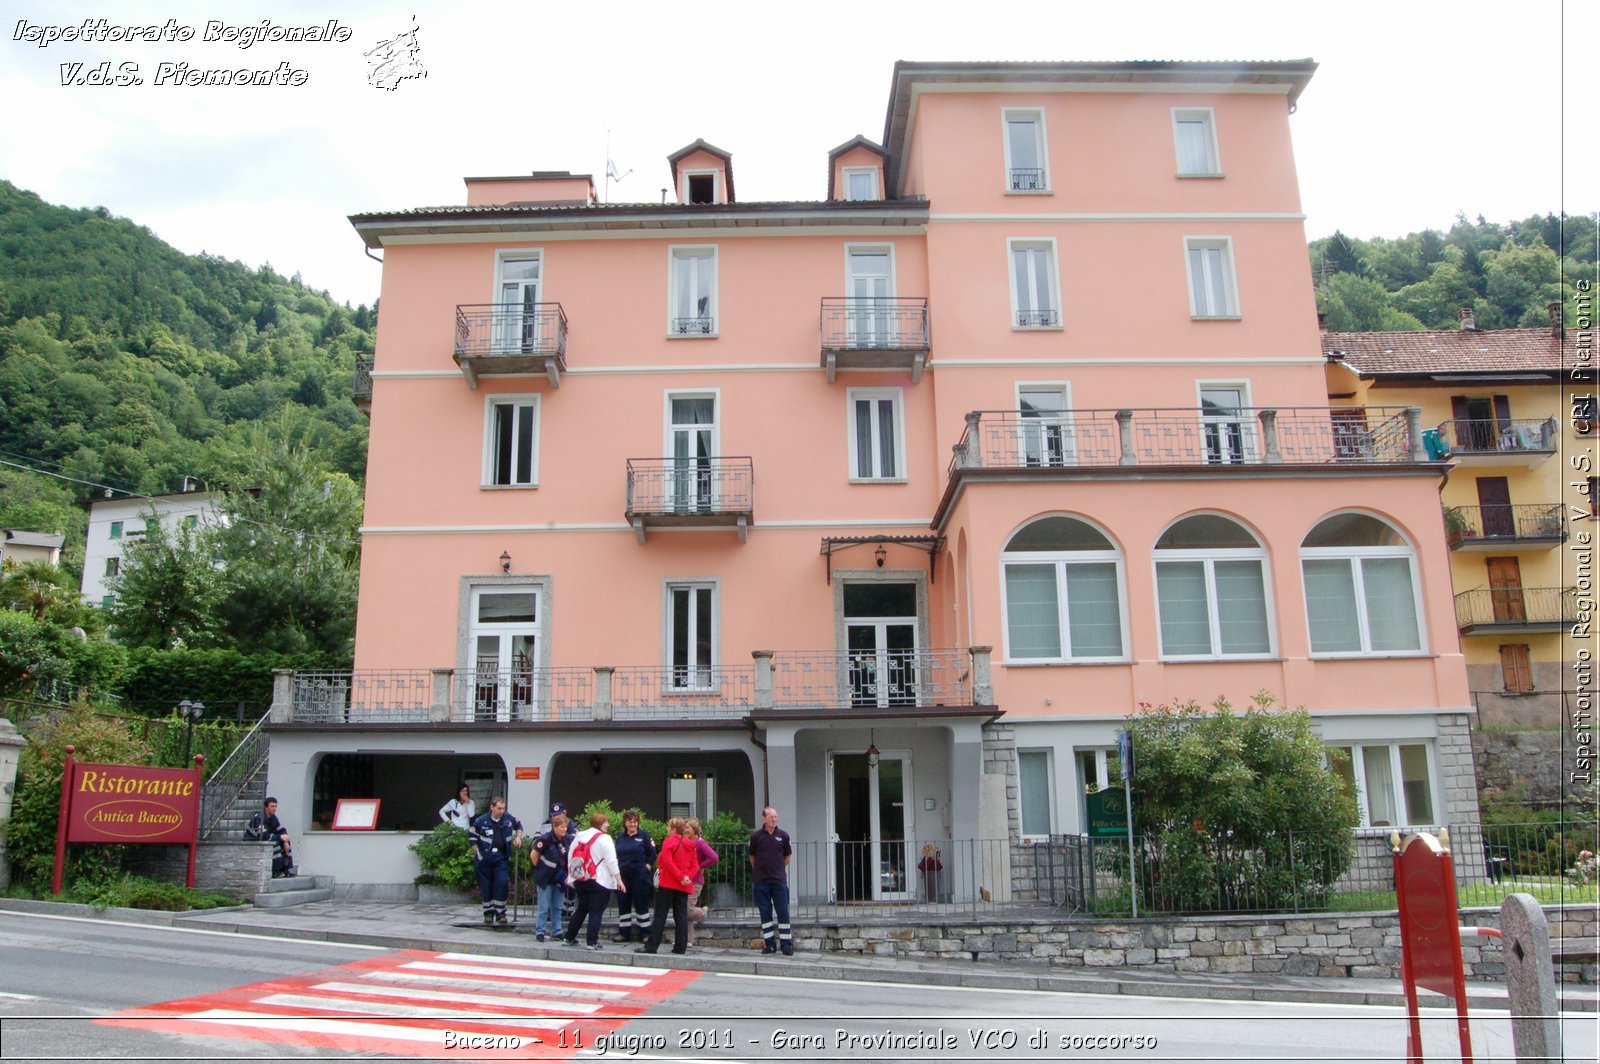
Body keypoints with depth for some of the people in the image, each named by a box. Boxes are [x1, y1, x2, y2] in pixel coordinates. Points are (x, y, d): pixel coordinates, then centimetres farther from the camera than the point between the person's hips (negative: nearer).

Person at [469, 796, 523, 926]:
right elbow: (473, 839, 4)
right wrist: (478, 854, -1)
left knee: (502, 883, -13)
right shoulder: (481, 821, -7)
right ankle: (488, 913, 18)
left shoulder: (509, 819, 0)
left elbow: (519, 826, 21)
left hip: (502, 858, 1)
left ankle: (500, 912, -1)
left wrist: (518, 837, 5)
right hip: (484, 859, -1)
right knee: (486, 886, 5)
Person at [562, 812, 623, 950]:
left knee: (581, 909, 19)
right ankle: (591, 942, -2)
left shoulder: (579, 836, 10)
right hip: (600, 881, -7)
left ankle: (569, 938, 23)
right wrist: (619, 879, -12)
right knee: (596, 911, 0)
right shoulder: (604, 839, -11)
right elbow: (611, 861, -15)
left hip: (580, 880, 7)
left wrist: (570, 874, 24)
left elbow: (570, 855, 13)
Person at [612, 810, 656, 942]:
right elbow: (616, 856, 19)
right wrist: (617, 868, 7)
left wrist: (648, 866, -6)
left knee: (641, 904, -1)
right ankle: (624, 932, 16)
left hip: (639, 876, -4)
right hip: (623, 876, 4)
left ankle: (643, 933, 6)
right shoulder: (620, 838, 11)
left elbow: (652, 853, 0)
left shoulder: (644, 836, -1)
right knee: (623, 904, 7)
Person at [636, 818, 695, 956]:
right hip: (684, 887, 5)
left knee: (660, 915, -2)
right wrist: (687, 877, -7)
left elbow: (668, 862, -17)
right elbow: (695, 865, 6)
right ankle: (680, 946, 5)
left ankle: (651, 946, -2)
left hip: (668, 883, -5)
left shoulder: (669, 842, -7)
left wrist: (680, 877, -14)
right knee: (681, 916, 6)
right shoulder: (690, 845, 12)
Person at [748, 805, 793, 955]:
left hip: (779, 880, 0)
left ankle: (786, 943, 5)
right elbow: (752, 857, 11)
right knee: (765, 912, 6)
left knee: (783, 912, -1)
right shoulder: (756, 835, -2)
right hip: (761, 881, 0)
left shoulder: (783, 835, 0)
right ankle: (769, 943, 13)